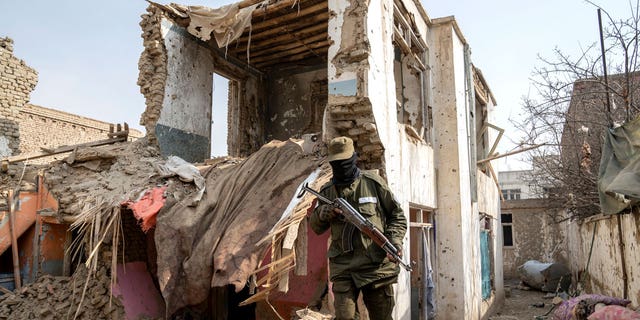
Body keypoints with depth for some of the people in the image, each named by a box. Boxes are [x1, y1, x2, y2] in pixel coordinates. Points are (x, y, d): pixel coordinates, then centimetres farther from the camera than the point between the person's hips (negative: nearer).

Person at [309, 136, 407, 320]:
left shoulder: (373, 183, 1)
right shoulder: (327, 191, 8)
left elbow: (397, 216, 7)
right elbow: (316, 227, 15)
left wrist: (395, 241, -10)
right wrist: (322, 213, -7)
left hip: (377, 265, -1)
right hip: (343, 268, 1)